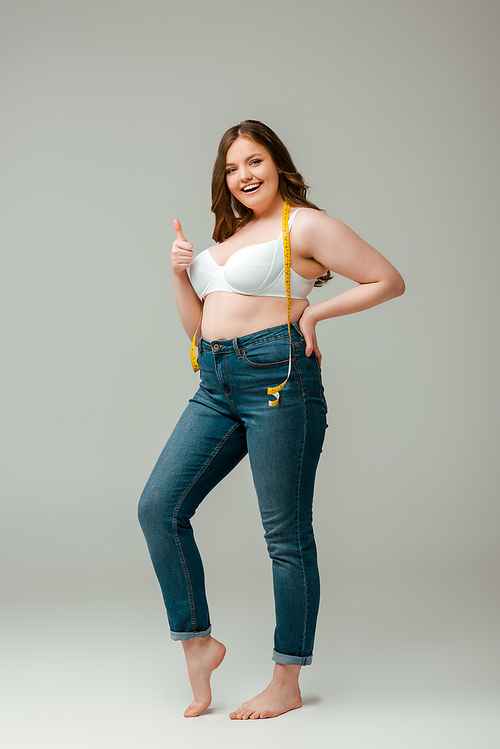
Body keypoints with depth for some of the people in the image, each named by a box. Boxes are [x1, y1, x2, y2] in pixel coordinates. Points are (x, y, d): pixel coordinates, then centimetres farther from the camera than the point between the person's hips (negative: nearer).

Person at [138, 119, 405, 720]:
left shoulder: (303, 225, -2)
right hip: (217, 387, 8)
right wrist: (181, 273, 7)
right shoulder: (229, 236, 21)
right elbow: (197, 326, 22)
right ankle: (197, 643, 14)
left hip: (277, 378, -8)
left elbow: (389, 281, -2)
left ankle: (286, 685, 12)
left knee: (286, 534, 0)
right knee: (158, 507, 0)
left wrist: (314, 311, -6)